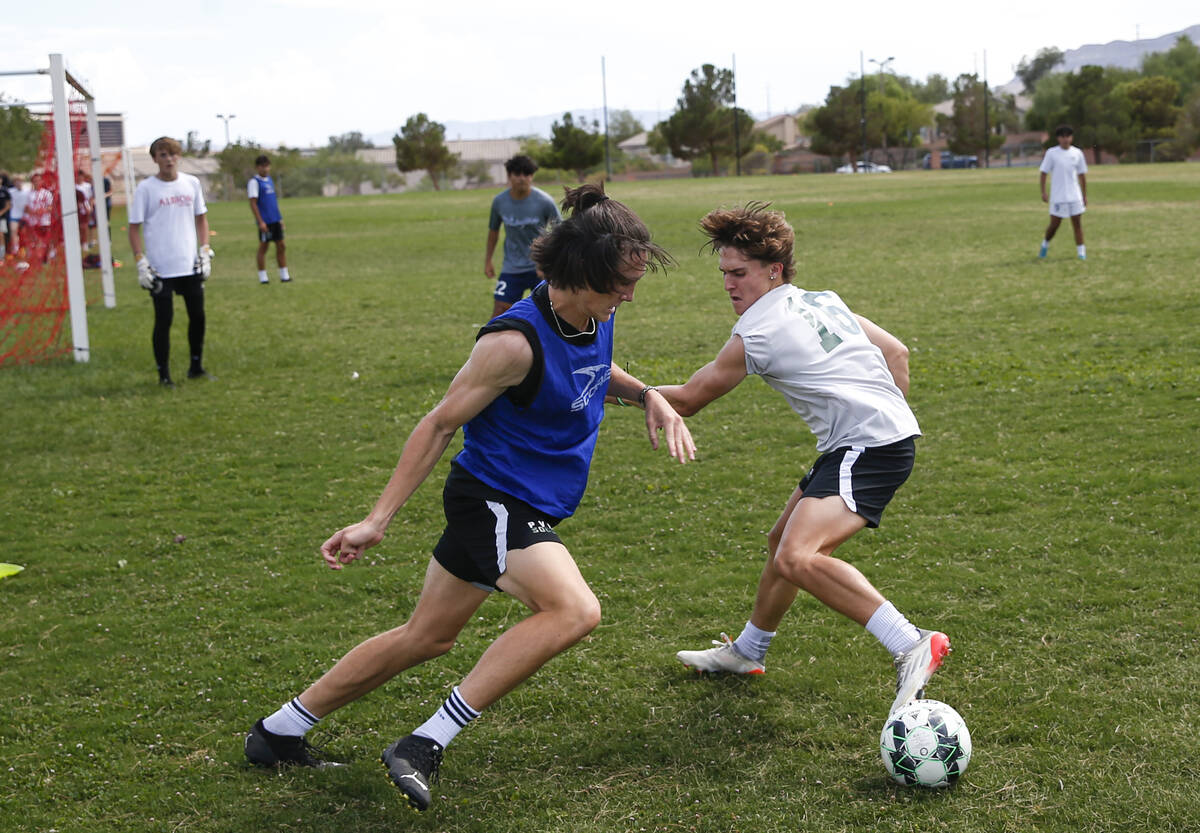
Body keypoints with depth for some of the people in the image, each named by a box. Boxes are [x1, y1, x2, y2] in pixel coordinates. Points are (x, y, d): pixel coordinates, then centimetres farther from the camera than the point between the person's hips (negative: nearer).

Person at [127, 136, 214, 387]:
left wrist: (205, 252, 7)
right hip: (160, 269, -4)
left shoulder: (191, 183, 6)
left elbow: (201, 218, 16)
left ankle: (196, 366, 23)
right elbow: (134, 227, -2)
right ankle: (163, 373, 7)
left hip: (191, 266, 4)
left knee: (197, 315, 8)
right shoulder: (145, 188, -4)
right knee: (163, 320, -2)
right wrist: (141, 262, -9)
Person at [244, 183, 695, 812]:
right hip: (492, 497, -9)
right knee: (574, 610, -29)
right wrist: (378, 519, -16)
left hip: (527, 510, 9)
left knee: (426, 638, 17)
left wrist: (648, 396, 5)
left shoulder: (595, 315, 1)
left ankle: (279, 732, 31)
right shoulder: (515, 341, -24)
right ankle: (423, 746, -24)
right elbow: (439, 424, -17)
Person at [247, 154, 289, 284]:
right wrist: (260, 222, -17)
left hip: (275, 220, 7)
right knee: (263, 247, -1)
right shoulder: (254, 182, -7)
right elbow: (253, 203, -12)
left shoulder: (269, 180, 15)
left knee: (281, 246, 6)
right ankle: (262, 277, 7)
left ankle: (284, 275, 12)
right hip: (265, 222, -7)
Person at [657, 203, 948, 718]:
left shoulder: (756, 333, -11)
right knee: (782, 543, 23)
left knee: (797, 559, -27)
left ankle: (913, 647, -29)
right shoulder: (822, 302, 14)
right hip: (888, 433, 11)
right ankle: (747, 652, 43)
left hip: (869, 446, -11)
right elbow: (896, 353, 19)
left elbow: (688, 400, 0)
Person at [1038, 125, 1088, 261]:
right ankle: (1045, 244, 28)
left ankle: (1081, 251, 3)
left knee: (1077, 223, -1)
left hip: (1075, 196, 2)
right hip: (1057, 197, -2)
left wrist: (1085, 195, 11)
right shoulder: (1052, 153, -3)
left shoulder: (1077, 153, 5)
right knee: (1054, 224, 1)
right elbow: (1044, 173, -1)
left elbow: (1082, 175, 12)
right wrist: (1043, 192, -10)